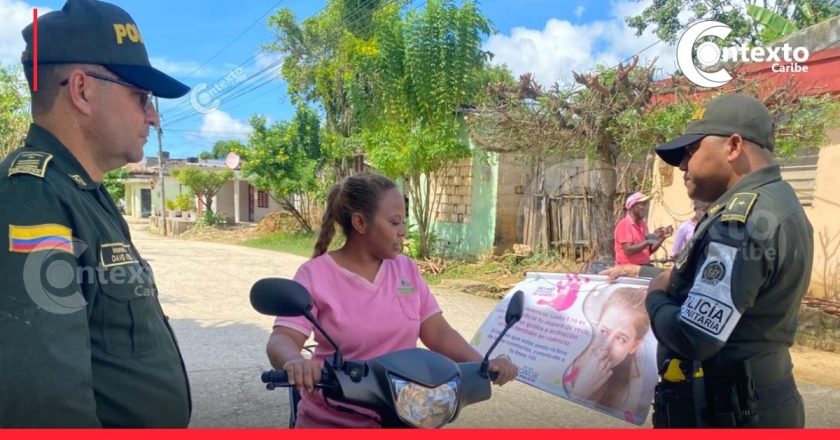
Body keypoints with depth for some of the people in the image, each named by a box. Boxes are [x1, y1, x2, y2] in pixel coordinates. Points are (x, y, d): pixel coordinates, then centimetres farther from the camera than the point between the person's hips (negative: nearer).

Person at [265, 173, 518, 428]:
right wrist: (294, 362, -42)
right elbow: (281, 339, -19)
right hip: (332, 423, -3)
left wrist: (482, 364, -17)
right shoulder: (316, 274, -10)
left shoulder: (407, 269, 2)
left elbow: (437, 331, -2)